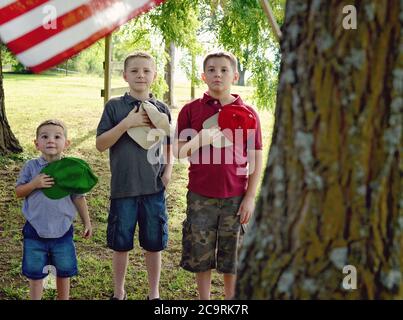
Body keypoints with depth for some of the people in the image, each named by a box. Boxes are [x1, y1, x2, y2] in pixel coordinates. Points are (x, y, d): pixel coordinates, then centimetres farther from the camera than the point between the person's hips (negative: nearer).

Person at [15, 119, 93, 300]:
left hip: (62, 229, 1)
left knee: (64, 271, 16)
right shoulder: (31, 167, -7)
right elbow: (18, 192, -2)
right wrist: (34, 184, -20)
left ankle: (64, 298, 35)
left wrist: (87, 222, 5)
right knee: (35, 273, 12)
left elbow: (78, 197, 2)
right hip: (35, 230, 0)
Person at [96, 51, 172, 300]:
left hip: (154, 187, 2)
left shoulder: (162, 109, 5)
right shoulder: (115, 106, -1)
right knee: (121, 243, 10)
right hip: (123, 187, -1)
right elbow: (100, 144, -6)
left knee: (154, 243, 9)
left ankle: (154, 293, 27)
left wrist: (168, 171, -2)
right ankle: (119, 292, 30)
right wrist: (127, 123, -16)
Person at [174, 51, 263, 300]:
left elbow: (256, 159, 3)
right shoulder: (191, 110, 2)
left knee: (232, 257, 10)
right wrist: (199, 141, -18)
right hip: (200, 197, 1)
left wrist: (250, 197, -2)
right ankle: (204, 299, 27)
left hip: (235, 197, 0)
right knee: (200, 255, 9)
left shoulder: (247, 113, 1)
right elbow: (178, 152, 2)